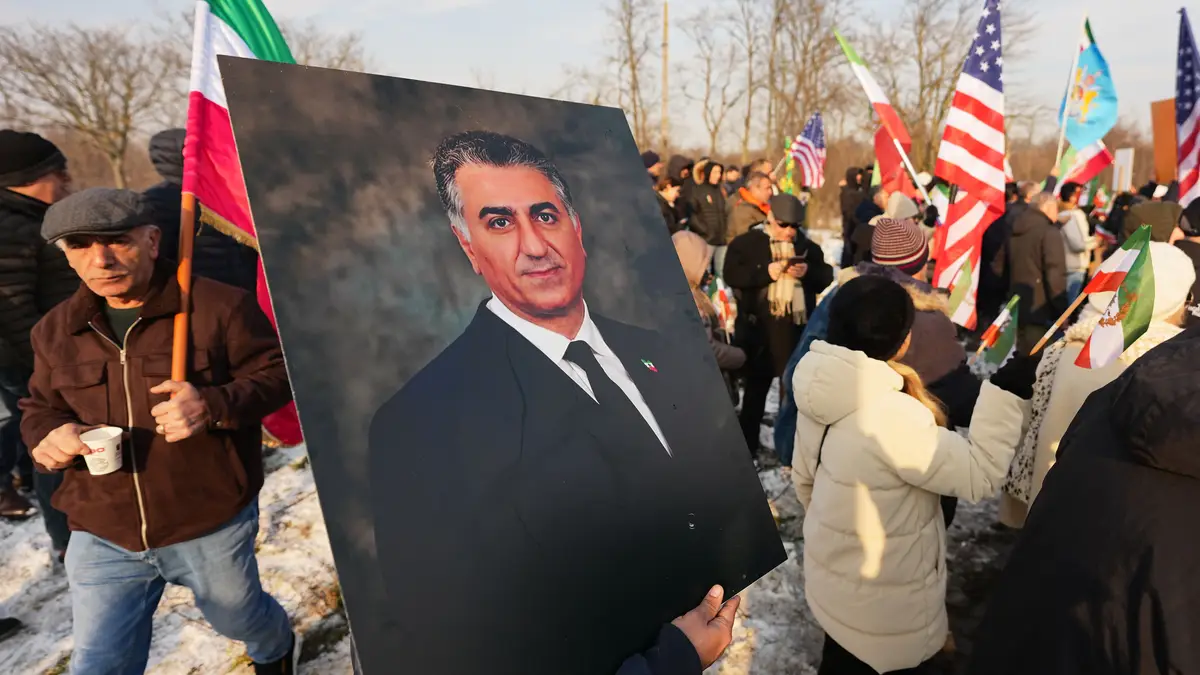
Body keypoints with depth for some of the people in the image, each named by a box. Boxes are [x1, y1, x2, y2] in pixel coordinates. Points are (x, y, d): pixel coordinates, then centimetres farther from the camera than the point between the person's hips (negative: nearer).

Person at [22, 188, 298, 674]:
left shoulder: (218, 306, -13)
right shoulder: (56, 331, 3)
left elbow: (276, 374, -10)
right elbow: (39, 409, 15)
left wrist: (214, 405, -28)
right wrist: (49, 435, -10)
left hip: (212, 528, -3)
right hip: (102, 537, 4)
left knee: (239, 618, 22)